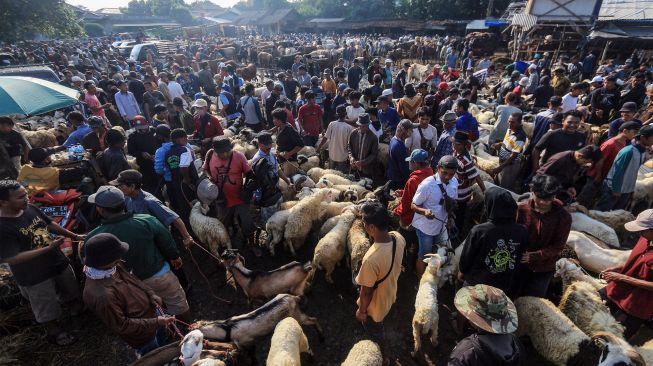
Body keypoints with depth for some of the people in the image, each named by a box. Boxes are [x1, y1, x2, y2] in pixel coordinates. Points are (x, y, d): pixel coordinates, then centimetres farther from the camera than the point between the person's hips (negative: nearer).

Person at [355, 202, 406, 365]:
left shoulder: (371, 259, -45)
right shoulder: (398, 237, -23)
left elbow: (366, 292, -27)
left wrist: (361, 311, -10)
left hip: (375, 305, -7)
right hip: (390, 294, 7)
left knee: (374, 331, 27)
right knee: (378, 326, 37)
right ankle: (381, 346, 67)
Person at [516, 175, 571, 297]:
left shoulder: (564, 217, -16)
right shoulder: (521, 209, -15)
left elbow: (558, 247, -12)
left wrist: (534, 256, -24)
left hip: (544, 268, 0)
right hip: (520, 264, 1)